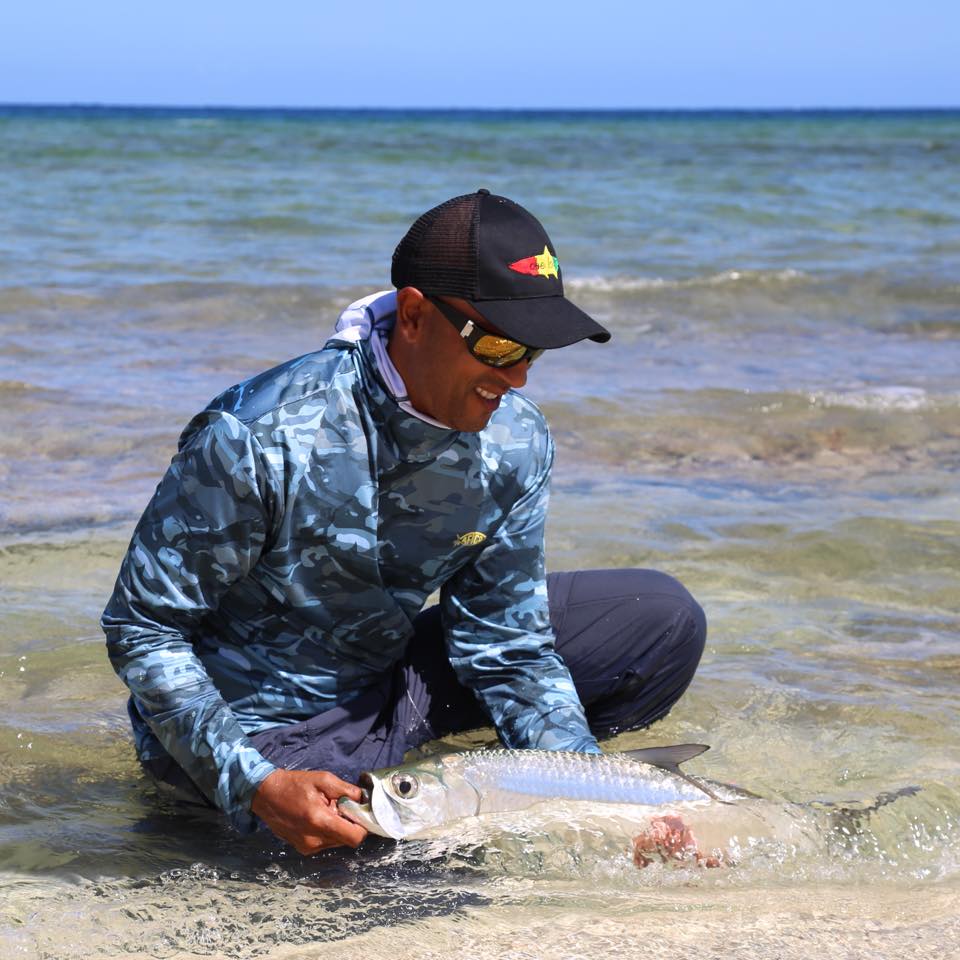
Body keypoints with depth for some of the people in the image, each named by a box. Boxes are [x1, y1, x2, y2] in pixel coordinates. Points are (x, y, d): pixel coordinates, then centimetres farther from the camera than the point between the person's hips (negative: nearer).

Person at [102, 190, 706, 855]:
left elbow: (509, 647, -4)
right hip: (265, 731, -6)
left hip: (393, 678, 6)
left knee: (662, 619, 1)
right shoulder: (260, 438, -29)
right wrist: (257, 786, -33)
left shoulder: (518, 444, -11)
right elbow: (144, 630, -21)